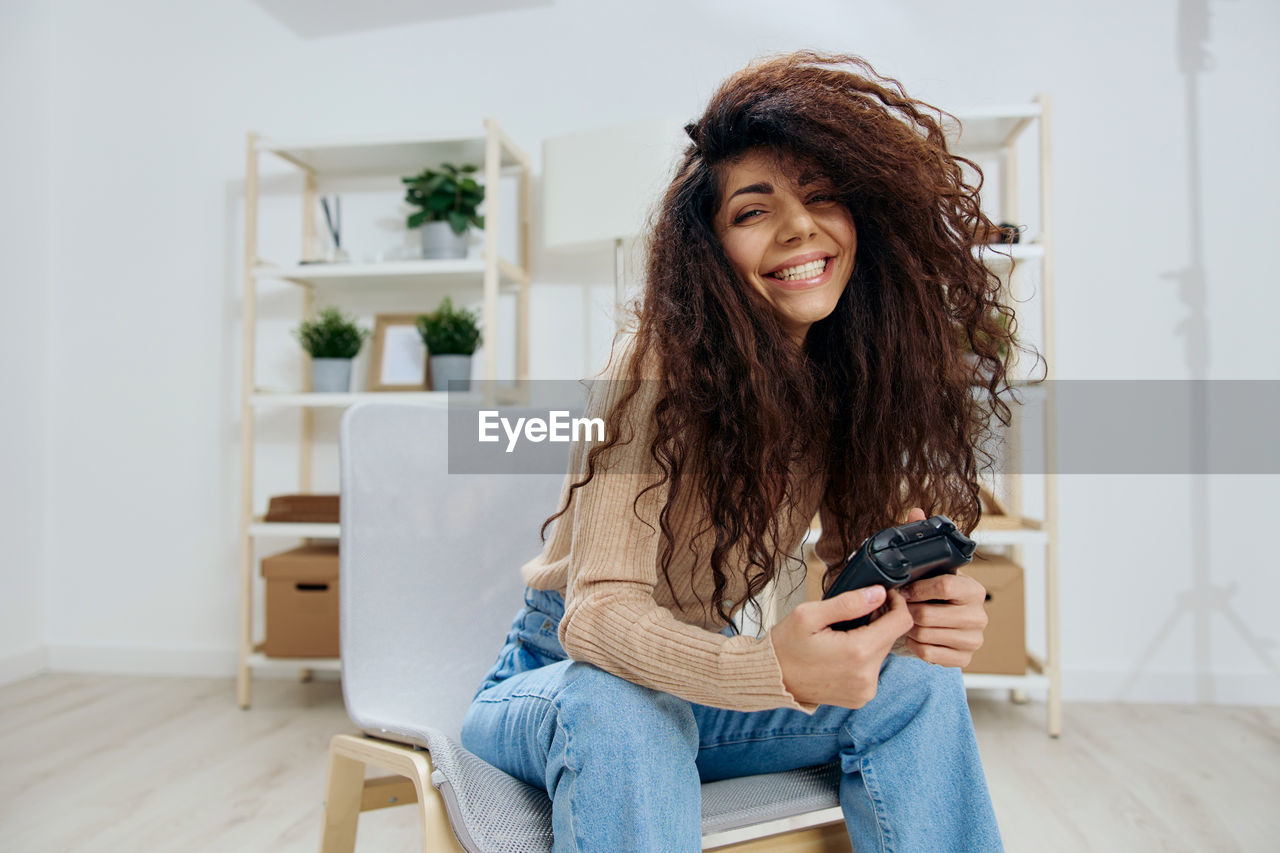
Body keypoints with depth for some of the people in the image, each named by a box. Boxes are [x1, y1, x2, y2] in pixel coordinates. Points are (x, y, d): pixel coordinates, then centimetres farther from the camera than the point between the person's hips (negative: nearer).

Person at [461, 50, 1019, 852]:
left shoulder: (856, 387, -7)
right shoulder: (656, 372, -24)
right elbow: (599, 609, -29)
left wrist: (931, 607, -31)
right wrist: (770, 667, -47)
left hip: (703, 682, 5)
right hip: (565, 678, -4)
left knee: (918, 683, -19)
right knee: (620, 710, -38)